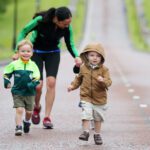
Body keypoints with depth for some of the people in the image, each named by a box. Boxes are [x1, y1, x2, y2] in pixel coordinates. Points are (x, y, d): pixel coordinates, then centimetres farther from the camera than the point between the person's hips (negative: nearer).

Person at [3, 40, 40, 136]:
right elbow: (6, 73, 8)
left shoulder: (33, 65, -1)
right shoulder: (14, 64, -2)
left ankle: (27, 122, 42)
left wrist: (33, 84, -23)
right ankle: (18, 127, -7)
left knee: (29, 111, 13)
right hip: (17, 92, -2)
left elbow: (37, 76, -6)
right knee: (19, 110, -12)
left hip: (30, 93, 2)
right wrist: (7, 82, -6)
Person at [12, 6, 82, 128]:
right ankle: (36, 107, 21)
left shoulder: (67, 28, -19)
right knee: (38, 85, -11)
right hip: (36, 52, -2)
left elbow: (70, 45, -5)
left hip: (53, 53, 2)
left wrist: (76, 56, -26)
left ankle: (47, 117, -8)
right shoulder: (41, 20, -29)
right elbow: (24, 32, -14)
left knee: (51, 83, -15)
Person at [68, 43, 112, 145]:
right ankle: (86, 132, -8)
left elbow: (108, 82, -16)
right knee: (86, 114, -16)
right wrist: (73, 86, 8)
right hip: (86, 97, 0)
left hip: (99, 98, 0)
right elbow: (79, 78, 18)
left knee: (98, 117, 12)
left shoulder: (104, 69, -8)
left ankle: (97, 134, 26)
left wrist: (103, 80, -36)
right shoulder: (83, 68, 0)